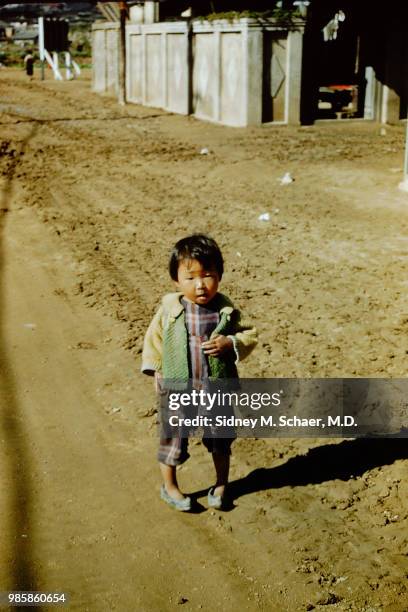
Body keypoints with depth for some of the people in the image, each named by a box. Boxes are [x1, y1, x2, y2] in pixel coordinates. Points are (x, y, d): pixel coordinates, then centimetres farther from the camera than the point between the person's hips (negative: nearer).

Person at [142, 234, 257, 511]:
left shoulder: (227, 310, -10)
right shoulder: (169, 309, -11)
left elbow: (250, 335, -3)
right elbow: (154, 339, 1)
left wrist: (230, 343, -22)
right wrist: (156, 370, -2)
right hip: (177, 388, -1)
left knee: (220, 438, 18)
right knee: (173, 437, 9)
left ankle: (222, 483, 40)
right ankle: (169, 486, 32)